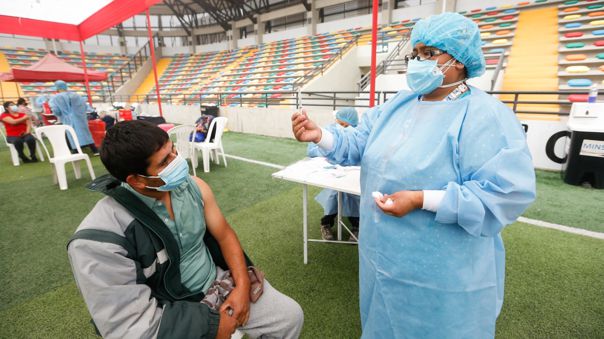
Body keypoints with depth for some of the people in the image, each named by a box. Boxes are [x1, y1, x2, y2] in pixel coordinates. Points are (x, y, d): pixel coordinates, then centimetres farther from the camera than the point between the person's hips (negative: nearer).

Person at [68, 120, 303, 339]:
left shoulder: (194, 186, -9)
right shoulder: (99, 239, -25)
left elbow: (224, 234, 2)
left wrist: (242, 284, -11)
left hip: (218, 282, 5)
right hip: (170, 318, -4)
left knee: (291, 316, 2)